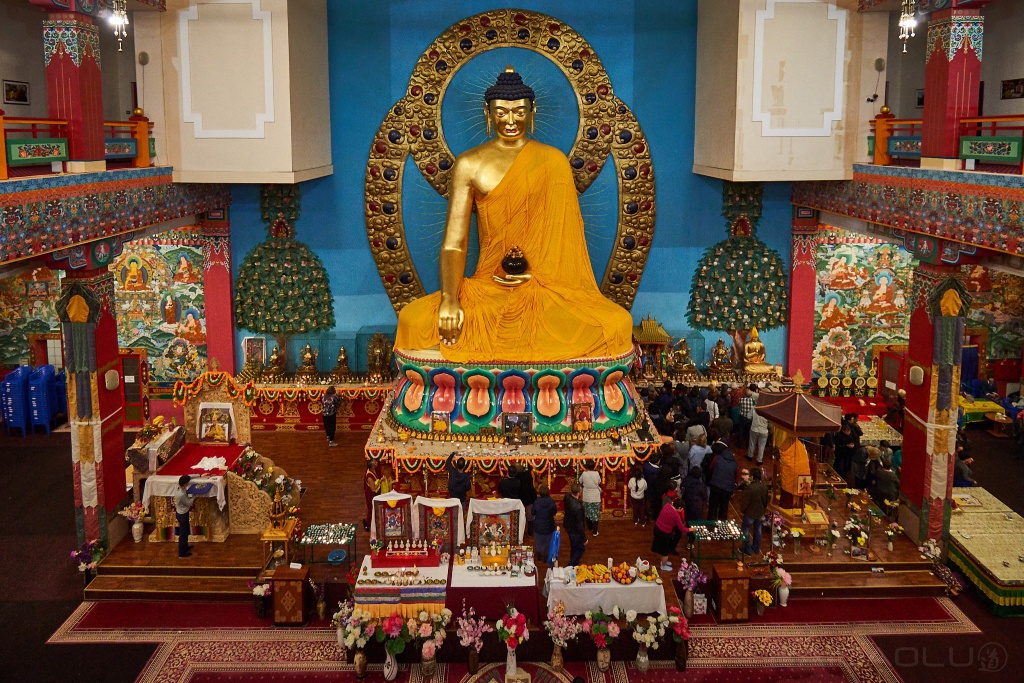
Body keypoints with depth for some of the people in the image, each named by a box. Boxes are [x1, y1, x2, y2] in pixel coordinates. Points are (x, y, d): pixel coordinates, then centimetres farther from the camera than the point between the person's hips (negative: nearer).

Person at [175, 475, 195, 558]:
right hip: (182, 515, -9)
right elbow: (189, 503, -19)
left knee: (186, 531, 26)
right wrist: (194, 496, -7)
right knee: (183, 533, 6)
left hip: (181, 513, 9)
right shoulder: (181, 495, -34)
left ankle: (185, 547, 44)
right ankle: (182, 553, 19)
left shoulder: (180, 489, -8)